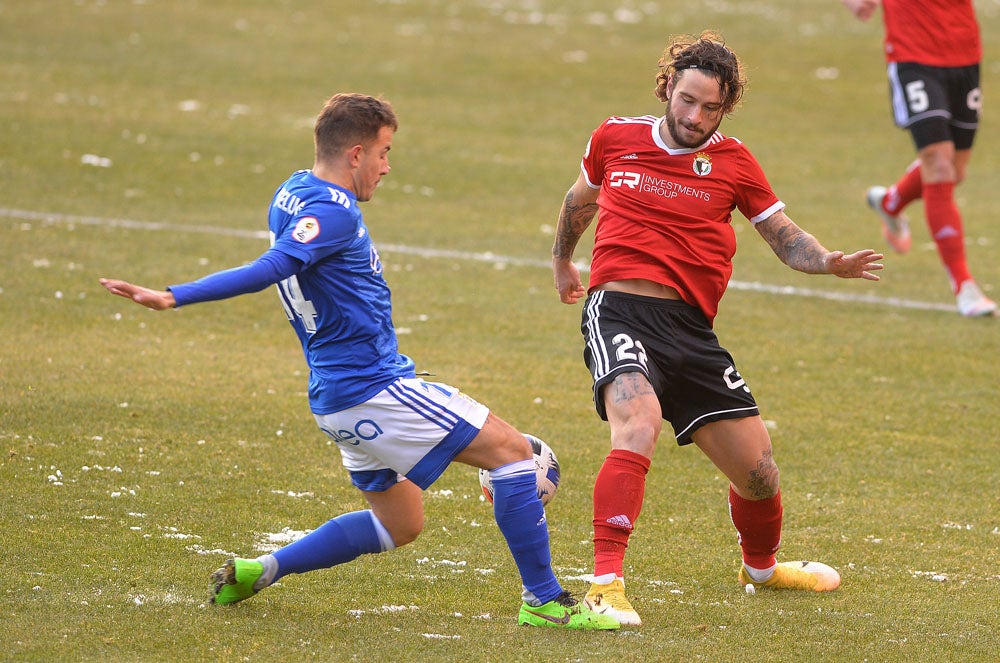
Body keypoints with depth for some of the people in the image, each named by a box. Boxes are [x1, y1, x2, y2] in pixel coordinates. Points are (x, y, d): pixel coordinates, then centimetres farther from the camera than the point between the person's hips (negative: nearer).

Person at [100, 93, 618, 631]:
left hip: (339, 393, 10)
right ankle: (544, 600, -2)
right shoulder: (334, 213, -19)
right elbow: (270, 269, -29)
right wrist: (174, 298, -40)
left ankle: (257, 571, 18)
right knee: (512, 449, -5)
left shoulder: (292, 194, 11)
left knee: (398, 524, 22)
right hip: (373, 388, -10)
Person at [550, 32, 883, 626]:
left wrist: (829, 261, -11)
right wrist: (563, 261, 42)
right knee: (639, 428, -33)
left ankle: (762, 566, 39)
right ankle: (607, 584, -37)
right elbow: (582, 197, 28)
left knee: (759, 473, 6)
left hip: (692, 329, 3)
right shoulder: (615, 137, 7)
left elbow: (785, 237, 10)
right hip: (620, 310, -3)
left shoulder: (733, 161, 8)